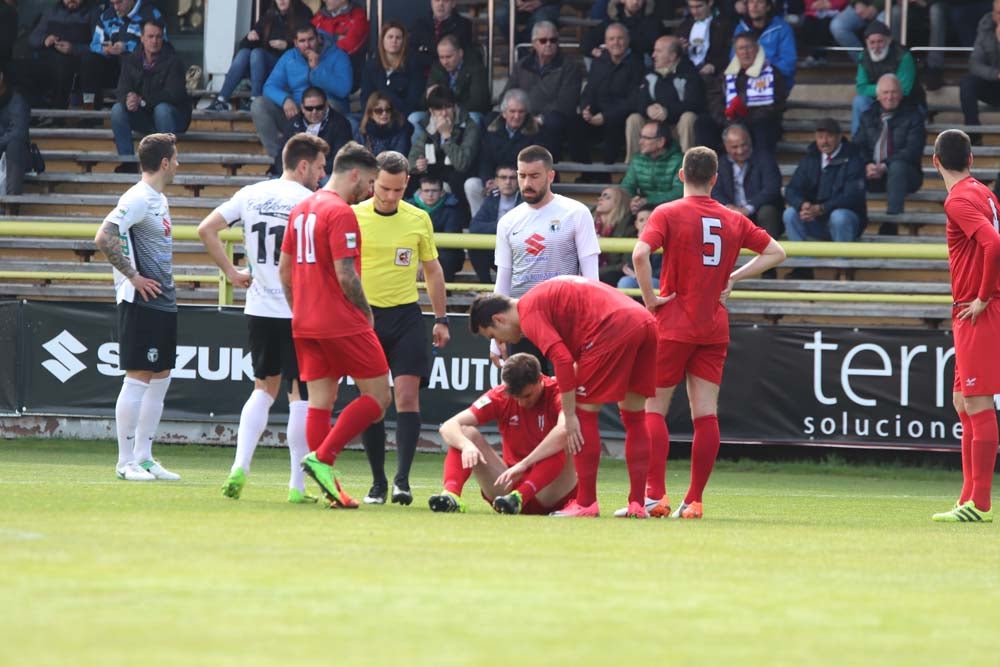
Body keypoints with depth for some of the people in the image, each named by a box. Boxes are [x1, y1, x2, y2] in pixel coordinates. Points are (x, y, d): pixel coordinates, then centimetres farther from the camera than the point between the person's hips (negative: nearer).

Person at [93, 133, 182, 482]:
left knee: (160, 379, 11)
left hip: (163, 302, 10)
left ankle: (144, 457, 17)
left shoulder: (159, 200, 15)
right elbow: (104, 238, -23)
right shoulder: (138, 199, -14)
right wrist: (133, 277, -19)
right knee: (138, 378, -6)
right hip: (141, 304, -10)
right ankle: (126, 461, -2)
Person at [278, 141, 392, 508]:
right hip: (342, 323, -9)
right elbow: (346, 275, -18)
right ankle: (322, 457, -11)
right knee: (377, 396, -1)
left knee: (319, 401, 7)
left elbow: (284, 270, 17)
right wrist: (366, 313, -5)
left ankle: (329, 486, 5)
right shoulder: (340, 212, -13)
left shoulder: (300, 209, 14)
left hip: (305, 323, 9)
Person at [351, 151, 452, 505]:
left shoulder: (419, 219, 4)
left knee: (407, 395, -12)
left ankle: (402, 480, -14)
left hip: (406, 316, 1)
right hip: (365, 316, -1)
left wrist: (441, 319, 13)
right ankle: (378, 482, 10)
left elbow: (432, 270, 15)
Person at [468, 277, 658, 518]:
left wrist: (570, 415, -8)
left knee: (584, 414, 1)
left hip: (614, 327, -9)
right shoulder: (547, 294, 30)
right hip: (646, 321, 9)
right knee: (634, 417, 15)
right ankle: (637, 504, 15)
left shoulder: (530, 312, 1)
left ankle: (586, 503, 2)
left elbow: (563, 360, -11)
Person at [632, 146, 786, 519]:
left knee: (654, 408, 3)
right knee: (705, 414, 3)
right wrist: (732, 278, 12)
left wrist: (650, 298, -11)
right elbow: (776, 253, 15)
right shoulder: (734, 220, 7)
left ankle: (655, 495, -8)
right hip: (715, 328, 4)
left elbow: (640, 253, -22)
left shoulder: (668, 214, -6)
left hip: (673, 324, -4)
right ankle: (694, 501, 2)